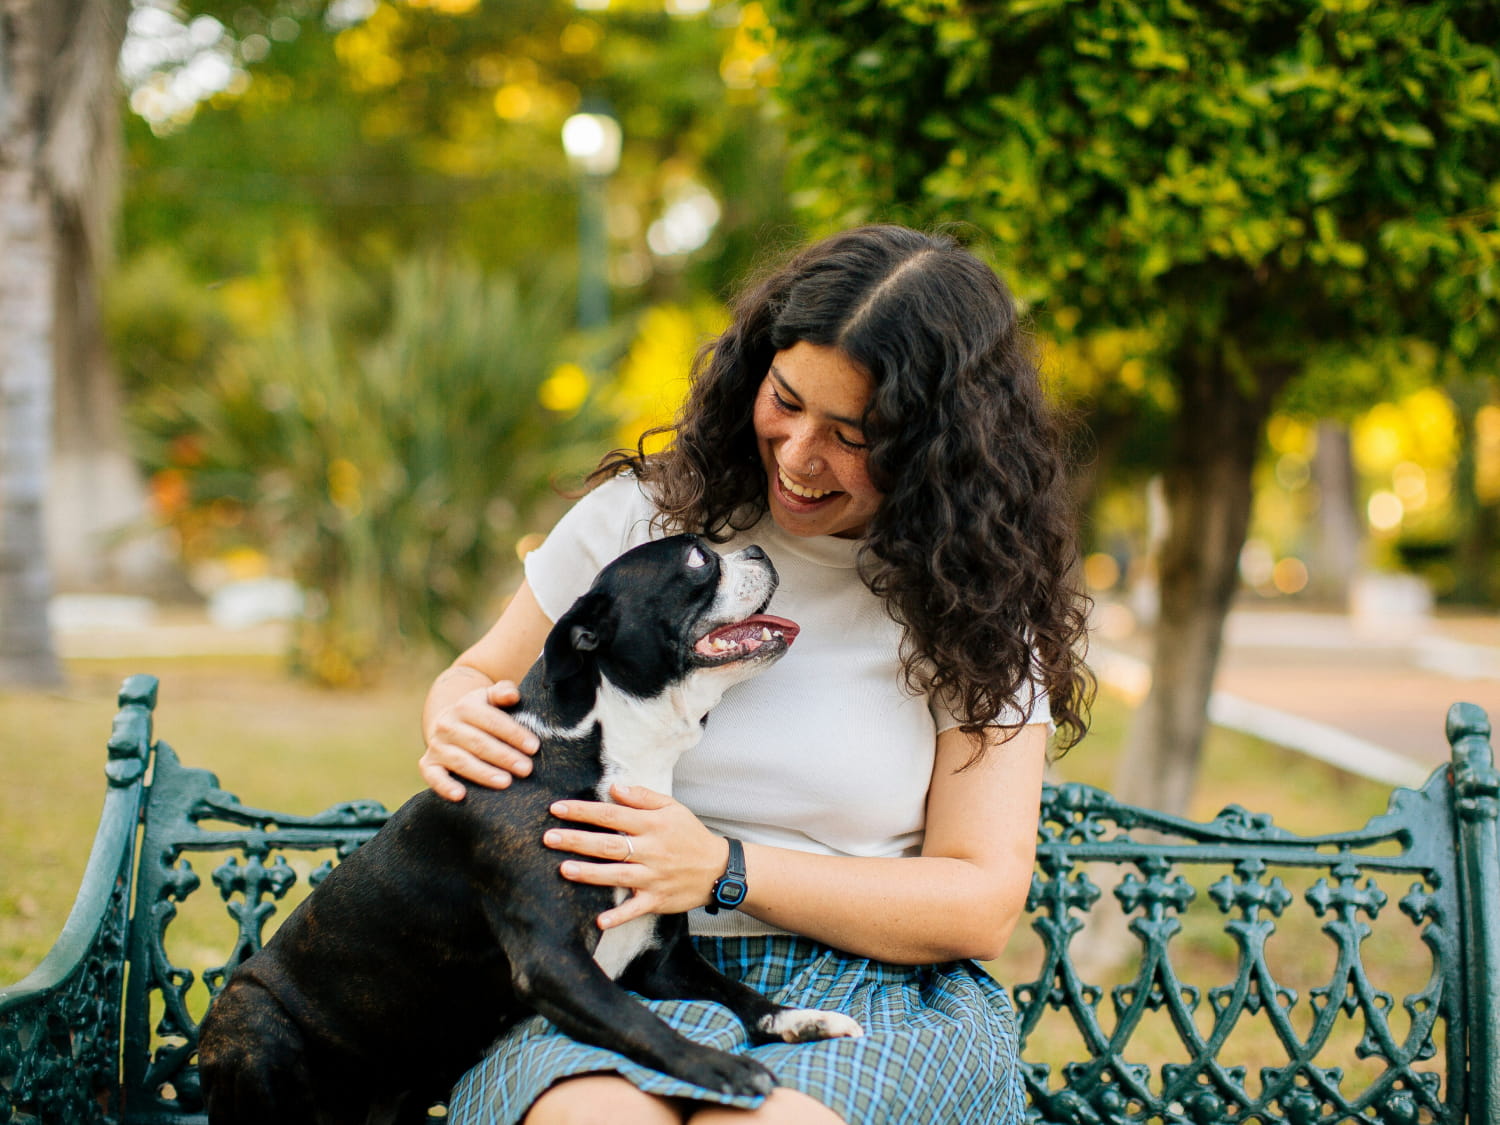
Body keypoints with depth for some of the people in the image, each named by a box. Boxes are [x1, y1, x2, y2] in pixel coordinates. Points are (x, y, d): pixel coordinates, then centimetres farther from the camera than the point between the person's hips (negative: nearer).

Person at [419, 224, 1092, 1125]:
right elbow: (481, 679, 20)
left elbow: (982, 905, -3)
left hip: (873, 992, -1)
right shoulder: (643, 513, 5)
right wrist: (457, 730, -7)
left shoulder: (976, 606, 1)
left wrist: (723, 872, -14)